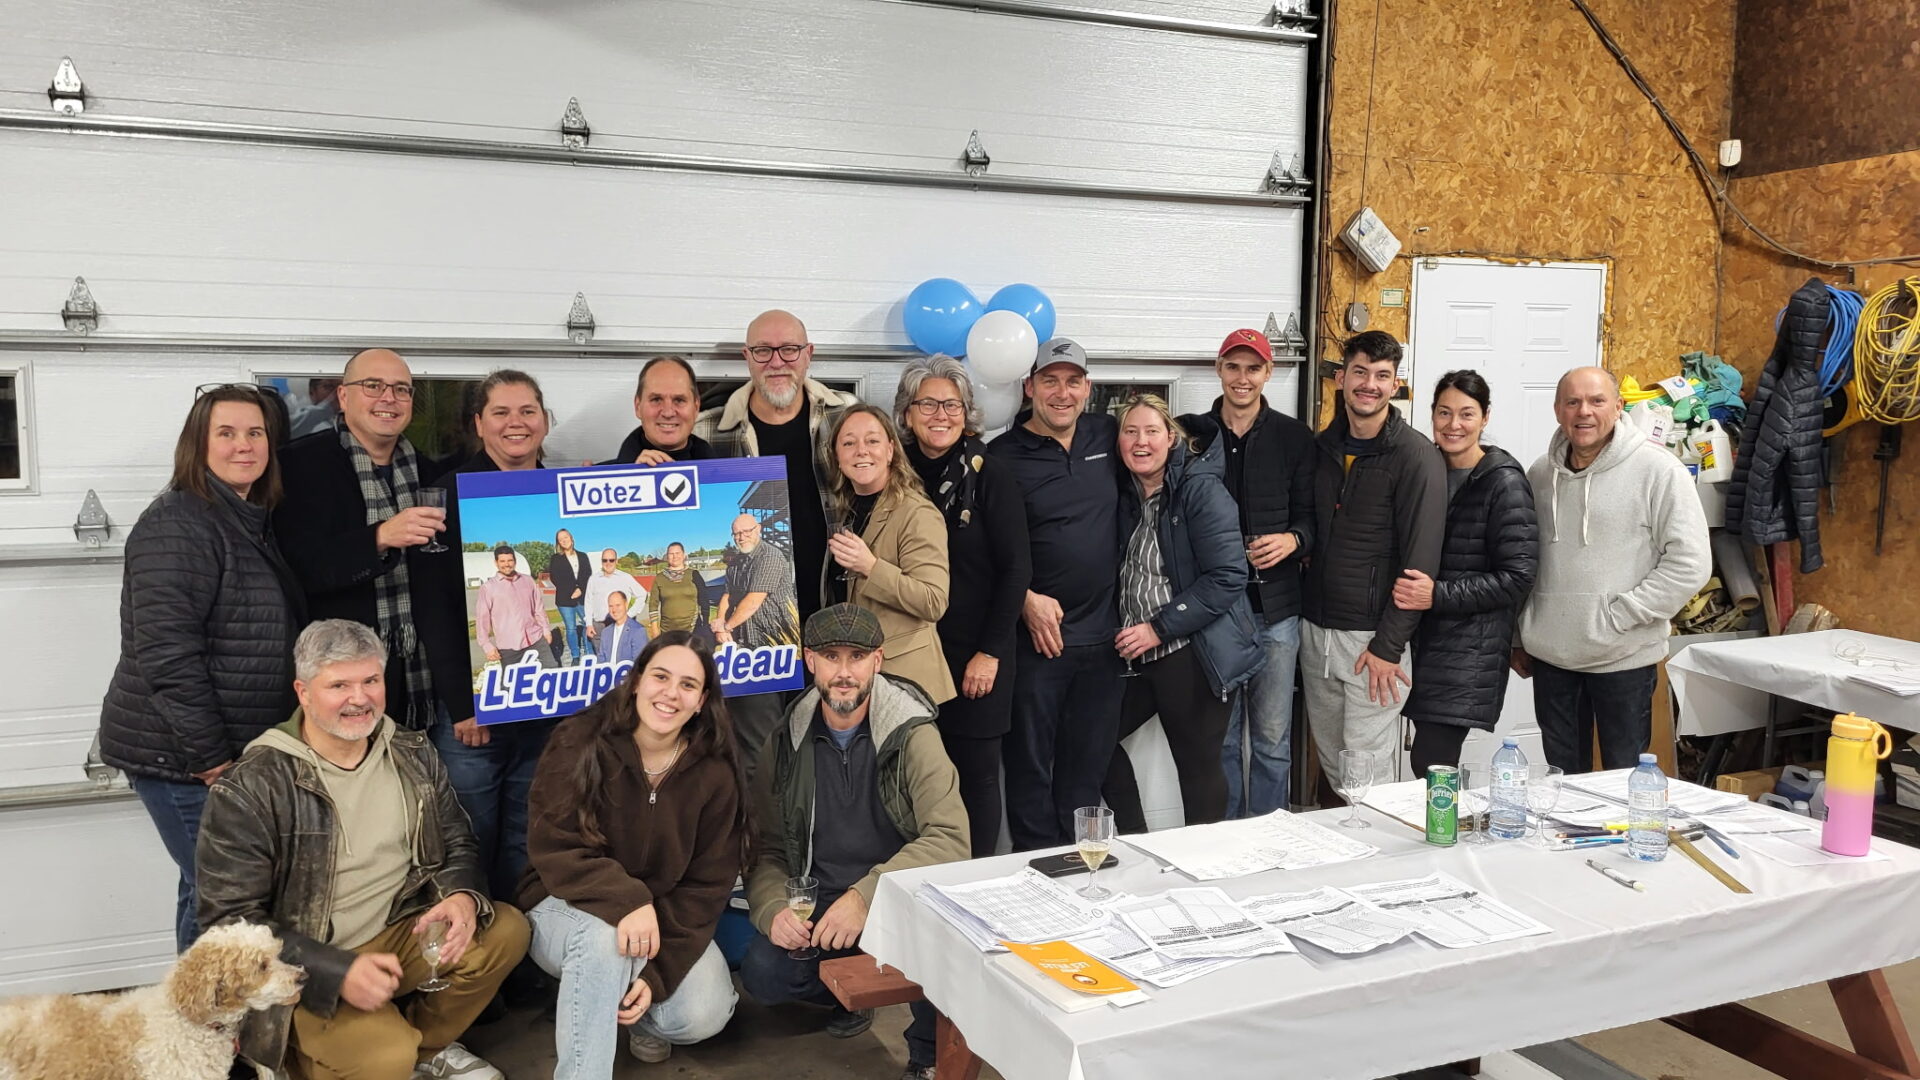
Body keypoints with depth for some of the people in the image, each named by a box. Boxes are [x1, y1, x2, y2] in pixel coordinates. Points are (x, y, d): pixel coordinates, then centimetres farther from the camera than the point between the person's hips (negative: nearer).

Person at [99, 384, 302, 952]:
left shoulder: (252, 523, 13)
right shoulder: (176, 523, -14)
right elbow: (166, 653, -21)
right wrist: (212, 757, -20)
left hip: (236, 751, 9)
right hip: (180, 757, -9)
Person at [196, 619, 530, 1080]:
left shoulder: (413, 753, 2)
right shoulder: (250, 789, -15)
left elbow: (457, 843, 9)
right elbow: (231, 919, -15)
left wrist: (462, 896, -16)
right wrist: (338, 971, -25)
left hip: (399, 935, 6)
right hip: (303, 969, -5)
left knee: (506, 930, -15)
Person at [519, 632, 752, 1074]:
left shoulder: (715, 774, -8)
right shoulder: (580, 745, -15)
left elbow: (707, 885, -8)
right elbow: (556, 852, -21)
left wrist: (659, 972, -19)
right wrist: (627, 901, -38)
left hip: (668, 917, 3)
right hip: (569, 906, -3)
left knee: (704, 1016, -21)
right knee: (605, 934, -38)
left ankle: (632, 1009, 13)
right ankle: (579, 1070, -20)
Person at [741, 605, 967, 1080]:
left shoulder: (913, 734, -11)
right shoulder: (788, 743, 1)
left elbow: (950, 838, -21)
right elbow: (767, 850, 5)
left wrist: (866, 896, -32)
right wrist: (773, 910, -17)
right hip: (815, 908, 4)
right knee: (762, 974, -23)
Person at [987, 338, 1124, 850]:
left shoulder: (1107, 435, 7)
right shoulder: (1003, 456, -6)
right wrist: (1027, 600, -16)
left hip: (1101, 634, 4)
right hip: (1035, 635, -4)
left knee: (1089, 761, 14)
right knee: (1030, 763, 4)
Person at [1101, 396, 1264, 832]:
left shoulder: (1201, 490, -13)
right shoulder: (1124, 491, 6)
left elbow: (1227, 577, -19)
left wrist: (1159, 628, -19)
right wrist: (1129, 633, 1)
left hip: (1194, 655, -7)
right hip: (1135, 653, 7)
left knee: (1198, 765, 2)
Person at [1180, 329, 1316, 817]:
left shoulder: (1294, 437, 4)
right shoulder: (1192, 432, 4)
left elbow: (1310, 516, 6)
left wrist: (1293, 539, -15)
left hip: (1275, 605, 0)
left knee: (1272, 736, 6)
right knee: (1219, 734, 9)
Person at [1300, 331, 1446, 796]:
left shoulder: (1416, 456, -11)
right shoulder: (1322, 447, 8)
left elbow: (1420, 562, -14)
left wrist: (1388, 646, -16)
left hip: (1373, 636, -6)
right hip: (1315, 629, 6)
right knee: (1330, 763, 15)